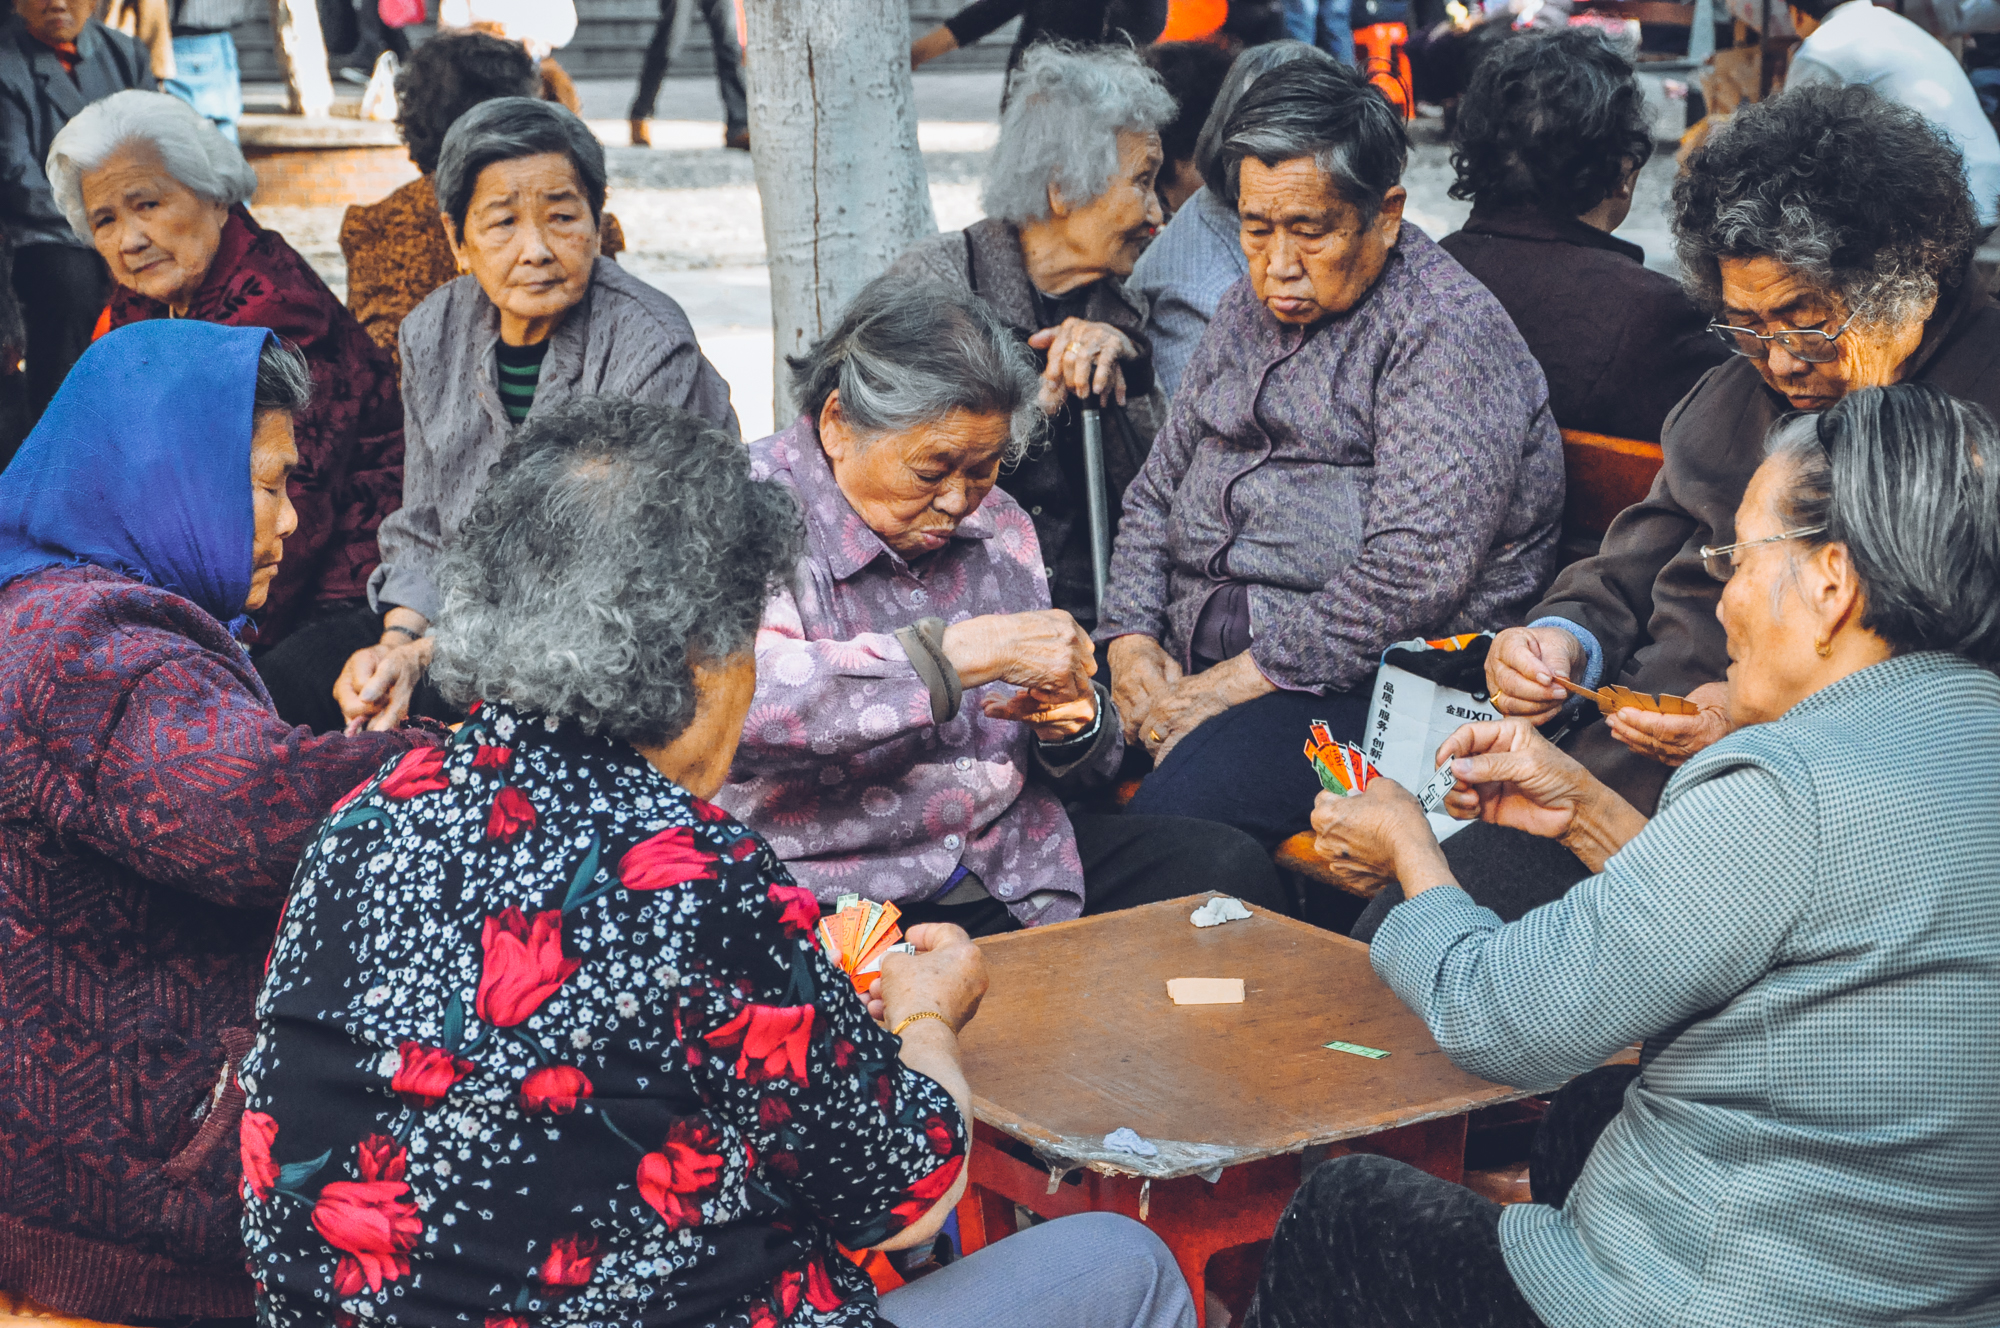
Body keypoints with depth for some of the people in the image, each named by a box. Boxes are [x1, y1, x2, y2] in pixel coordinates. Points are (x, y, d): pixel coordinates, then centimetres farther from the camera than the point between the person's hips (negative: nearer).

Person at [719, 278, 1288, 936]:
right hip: (829, 896, -7)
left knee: (1230, 869, -10)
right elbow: (742, 697, -32)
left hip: (1012, 870, 7)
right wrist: (965, 650, -29)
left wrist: (1074, 726, -6)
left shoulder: (998, 524, 13)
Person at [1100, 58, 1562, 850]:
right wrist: (1131, 639, 3)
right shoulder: (1250, 308, 17)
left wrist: (1237, 683, -18)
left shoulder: (1446, 330, -9)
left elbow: (1415, 570, -19)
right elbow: (1158, 488, 21)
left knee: (1171, 818, -33)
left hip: (1358, 675, -7)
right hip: (1187, 657, 7)